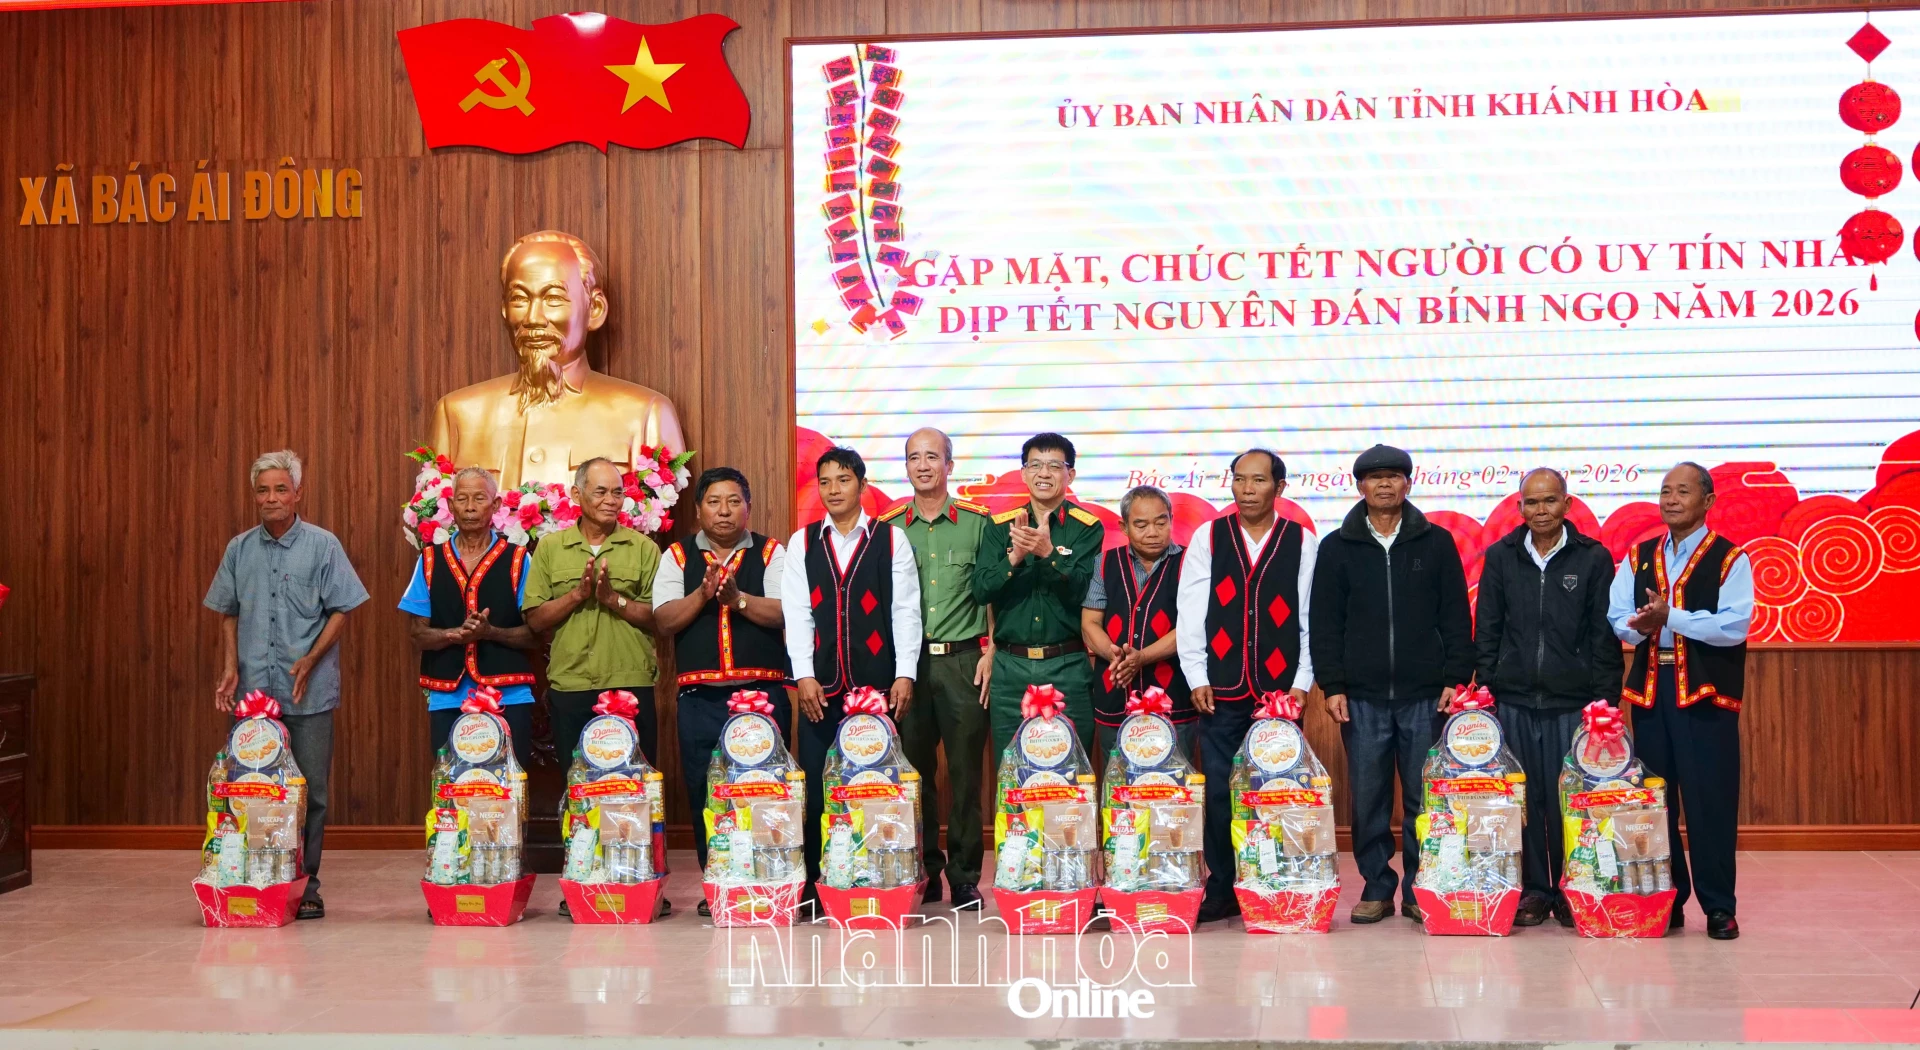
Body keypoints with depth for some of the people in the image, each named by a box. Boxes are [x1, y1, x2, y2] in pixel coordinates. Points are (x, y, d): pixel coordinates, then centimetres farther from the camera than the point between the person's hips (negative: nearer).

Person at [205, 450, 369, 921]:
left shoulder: (322, 545, -1)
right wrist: (229, 668, 2)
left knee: (311, 790, 1)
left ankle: (306, 886, 10)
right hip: (253, 691, 3)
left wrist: (310, 660, -13)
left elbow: (341, 610, -2)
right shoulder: (239, 549, 9)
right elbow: (228, 614, 14)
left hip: (309, 692, -3)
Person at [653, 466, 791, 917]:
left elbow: (785, 613, -5)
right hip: (700, 697, 2)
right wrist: (703, 593, -13)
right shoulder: (679, 556, 12)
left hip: (762, 691, -1)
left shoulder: (771, 554, 9)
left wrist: (738, 598, -18)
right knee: (704, 792, 2)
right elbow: (664, 619, 1)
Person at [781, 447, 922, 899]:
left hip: (878, 685, -1)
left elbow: (906, 610, 1)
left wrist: (905, 674, -5)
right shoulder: (802, 543, 9)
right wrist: (804, 675, -5)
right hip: (821, 686, 1)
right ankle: (815, 886, 9)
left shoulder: (892, 539, 5)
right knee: (816, 786, 1)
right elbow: (797, 613, 3)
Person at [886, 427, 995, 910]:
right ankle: (925, 873, 15)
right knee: (914, 771, 4)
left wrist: (989, 652, -3)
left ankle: (965, 877, 9)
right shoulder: (888, 527, 9)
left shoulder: (976, 521, 5)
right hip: (907, 662, 1)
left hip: (963, 659, -1)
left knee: (966, 771, 0)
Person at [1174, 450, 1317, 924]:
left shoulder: (1302, 542, 4)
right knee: (1219, 791, 1)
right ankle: (1221, 891, 10)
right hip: (1221, 690, 0)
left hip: (1281, 691, 0)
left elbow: (1312, 618, 3)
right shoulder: (1208, 537, 5)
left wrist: (1302, 682, -2)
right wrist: (1197, 679, -2)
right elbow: (1191, 613, 3)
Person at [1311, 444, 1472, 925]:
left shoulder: (1437, 543, 7)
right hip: (1362, 696, 0)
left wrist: (1456, 678, -2)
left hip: (1425, 696, 0)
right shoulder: (1337, 548, 7)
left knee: (1424, 798, 2)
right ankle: (1377, 888, 14)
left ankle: (1420, 890, 12)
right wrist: (1331, 684, -2)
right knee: (1368, 799, 3)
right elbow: (1325, 624, 5)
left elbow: (1456, 618, 6)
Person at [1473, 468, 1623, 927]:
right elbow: (1486, 631, 9)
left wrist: (1605, 698, -3)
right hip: (1514, 701, 2)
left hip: (1573, 702, -2)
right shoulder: (1500, 557, 7)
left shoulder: (1594, 558, 1)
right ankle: (1534, 891, 15)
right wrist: (1486, 689, 3)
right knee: (1524, 800, 5)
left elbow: (1605, 635, 1)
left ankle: (1571, 892, 13)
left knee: (1570, 801, -1)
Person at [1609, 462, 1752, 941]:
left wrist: (1669, 617, -17)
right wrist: (1639, 627, -17)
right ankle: (1664, 901, 17)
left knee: (1710, 800, -4)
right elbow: (1617, 617, 5)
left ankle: (1719, 906, 6)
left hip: (1706, 692, -4)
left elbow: (1734, 624, -13)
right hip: (1650, 689, 4)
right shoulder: (1638, 558, 13)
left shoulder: (1730, 559, 0)